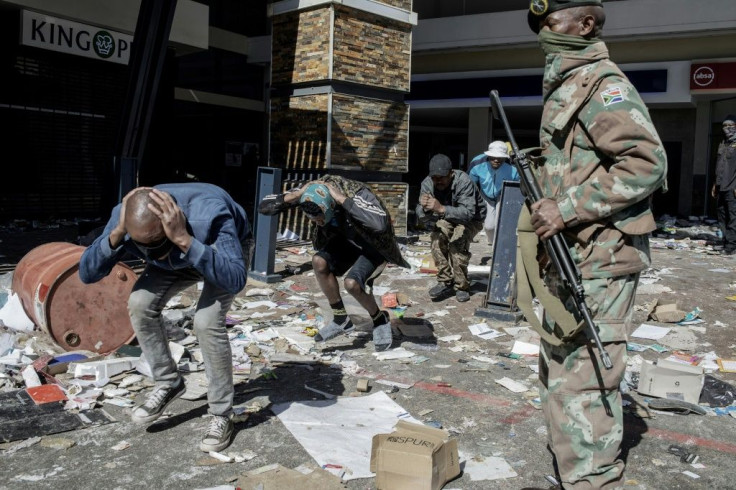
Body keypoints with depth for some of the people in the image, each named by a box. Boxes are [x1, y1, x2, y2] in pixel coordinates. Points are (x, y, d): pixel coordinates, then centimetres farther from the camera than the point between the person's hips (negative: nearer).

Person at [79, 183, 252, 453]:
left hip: (227, 250, -4)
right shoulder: (124, 219, -30)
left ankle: (222, 416, -8)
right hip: (180, 253, 5)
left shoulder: (209, 215, -45)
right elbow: (86, 274, -29)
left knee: (207, 321, -26)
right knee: (140, 303, -17)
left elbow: (235, 280, -54)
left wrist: (184, 240, -61)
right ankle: (168, 383, 6)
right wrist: (116, 234, -46)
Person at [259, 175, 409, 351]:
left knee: (351, 283, -27)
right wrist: (293, 196, -38)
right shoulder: (311, 191, -22)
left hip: (373, 246, -5)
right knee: (319, 261, -21)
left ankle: (380, 320, 3)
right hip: (346, 242, 6)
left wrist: (342, 199, -50)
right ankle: (341, 319, -3)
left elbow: (381, 223, -56)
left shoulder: (357, 193, -36)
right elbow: (264, 207, -20)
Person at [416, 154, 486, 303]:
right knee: (437, 236, -26)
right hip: (447, 220, 4)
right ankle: (445, 282, -14)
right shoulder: (427, 183, -21)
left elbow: (467, 213, -46)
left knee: (458, 242, -30)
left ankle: (462, 287, -13)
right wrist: (424, 208, -47)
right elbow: (422, 218, -23)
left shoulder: (463, 182, -34)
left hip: (472, 219, -4)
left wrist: (441, 209, -58)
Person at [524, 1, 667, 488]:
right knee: (558, 369, 20)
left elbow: (646, 163, -24)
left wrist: (567, 209, -23)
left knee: (583, 379, -7)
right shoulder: (565, 86, 16)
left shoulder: (603, 85, -13)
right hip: (569, 256, 11)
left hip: (597, 261, -11)